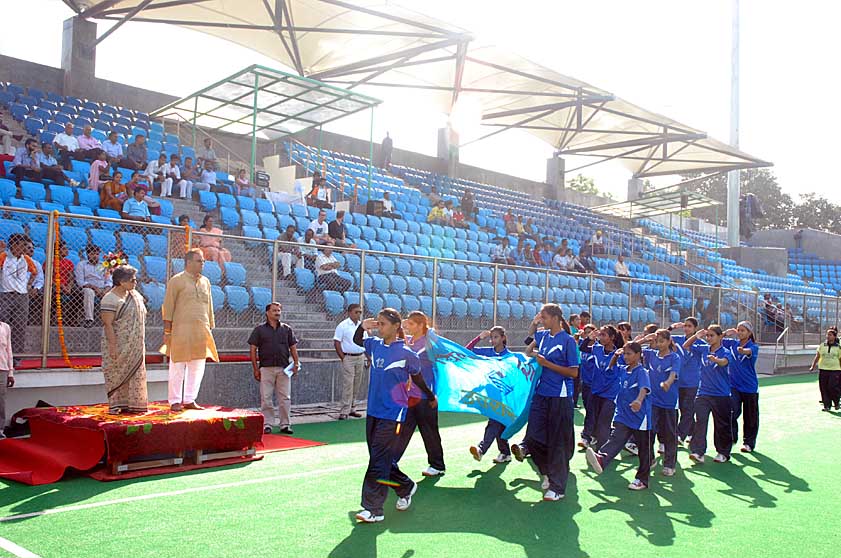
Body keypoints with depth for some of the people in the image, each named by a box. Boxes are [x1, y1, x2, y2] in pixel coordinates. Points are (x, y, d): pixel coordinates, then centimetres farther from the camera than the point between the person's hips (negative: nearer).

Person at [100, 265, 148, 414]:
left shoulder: (135, 296, 11)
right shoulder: (110, 299, -13)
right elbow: (108, 324, -17)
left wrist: (142, 343, 16)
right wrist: (112, 345, -22)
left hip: (135, 346, 7)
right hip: (118, 344, -7)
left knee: (135, 373, 7)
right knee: (116, 374, -2)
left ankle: (131, 403, 14)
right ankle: (115, 404, 5)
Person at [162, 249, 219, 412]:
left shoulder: (205, 282, 15)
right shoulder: (176, 281, -2)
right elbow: (168, 307, -4)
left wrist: (210, 328, 14)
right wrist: (167, 331, -8)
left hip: (201, 332, 6)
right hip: (181, 331, -5)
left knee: (197, 367, 7)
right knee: (177, 367, 0)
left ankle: (189, 400, 16)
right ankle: (175, 401, 9)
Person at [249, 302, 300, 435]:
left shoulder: (287, 329, 12)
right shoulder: (259, 329, 5)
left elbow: (293, 348, 13)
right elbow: (253, 349, 3)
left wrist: (296, 364, 2)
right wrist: (256, 369, -3)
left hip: (284, 368, 2)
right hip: (266, 368, -2)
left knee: (285, 398, 2)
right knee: (266, 398, 0)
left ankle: (285, 424, 10)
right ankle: (267, 424, 8)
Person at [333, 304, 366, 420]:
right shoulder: (343, 326, -6)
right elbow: (337, 342, -8)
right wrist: (342, 358, -12)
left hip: (360, 358, 6)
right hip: (348, 358, -6)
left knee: (357, 385, 9)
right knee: (347, 385, -8)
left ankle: (352, 409, 18)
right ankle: (344, 411, -5)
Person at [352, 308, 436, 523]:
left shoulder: (406, 353, -10)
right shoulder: (374, 344, 5)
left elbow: (417, 378, 6)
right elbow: (356, 340, 25)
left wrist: (431, 397, 20)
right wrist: (363, 327, 5)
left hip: (393, 414, -6)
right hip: (373, 412, 6)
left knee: (379, 461, -7)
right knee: (381, 460, 14)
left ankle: (373, 509, 0)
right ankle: (406, 487, 36)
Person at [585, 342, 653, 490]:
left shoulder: (641, 372, -15)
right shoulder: (623, 370, 8)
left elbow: (644, 388, -33)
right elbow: (611, 366, 30)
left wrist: (638, 401, -54)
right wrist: (616, 355, 9)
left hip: (639, 417, -5)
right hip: (623, 415, 5)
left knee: (643, 449, 9)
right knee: (615, 439, -17)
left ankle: (642, 479, 19)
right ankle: (601, 459, -40)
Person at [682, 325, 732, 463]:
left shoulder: (724, 352, -7)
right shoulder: (703, 349, 7)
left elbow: (724, 362, -30)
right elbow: (685, 346, 17)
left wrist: (715, 359, -53)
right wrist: (696, 336, 1)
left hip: (721, 395, -3)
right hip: (703, 393, 3)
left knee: (722, 425, 7)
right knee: (700, 422, -7)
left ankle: (723, 453, 22)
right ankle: (698, 452, -9)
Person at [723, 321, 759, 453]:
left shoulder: (754, 347, -7)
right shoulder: (732, 343, 4)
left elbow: (749, 351, -30)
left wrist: (743, 350, -54)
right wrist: (726, 333, -8)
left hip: (750, 387, -2)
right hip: (733, 385, 2)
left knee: (750, 417, 7)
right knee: (733, 411, -17)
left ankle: (749, 443, 21)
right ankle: (732, 438, -3)